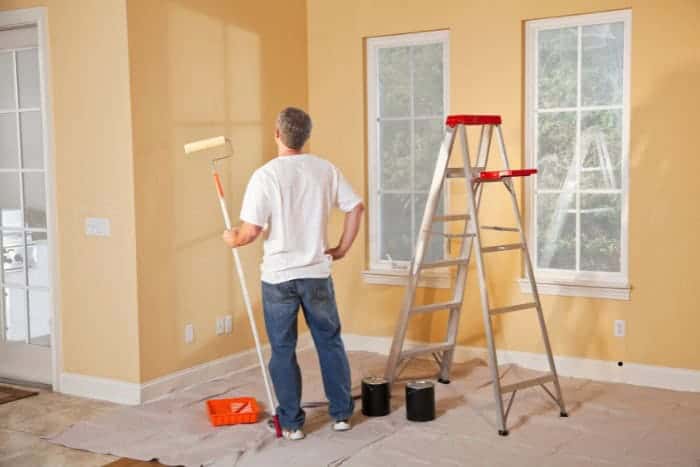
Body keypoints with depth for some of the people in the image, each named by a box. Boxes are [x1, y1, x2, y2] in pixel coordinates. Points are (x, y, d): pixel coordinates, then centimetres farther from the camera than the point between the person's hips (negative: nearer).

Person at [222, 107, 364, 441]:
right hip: (317, 273, 3)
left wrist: (233, 239, 5)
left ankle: (291, 423, 16)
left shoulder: (266, 174, -14)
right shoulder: (326, 169, 0)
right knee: (330, 342, 16)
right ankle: (342, 413, 23)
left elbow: (251, 231, -17)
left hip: (279, 276, -3)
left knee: (283, 351, 9)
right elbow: (356, 207, 4)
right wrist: (342, 248, 13)